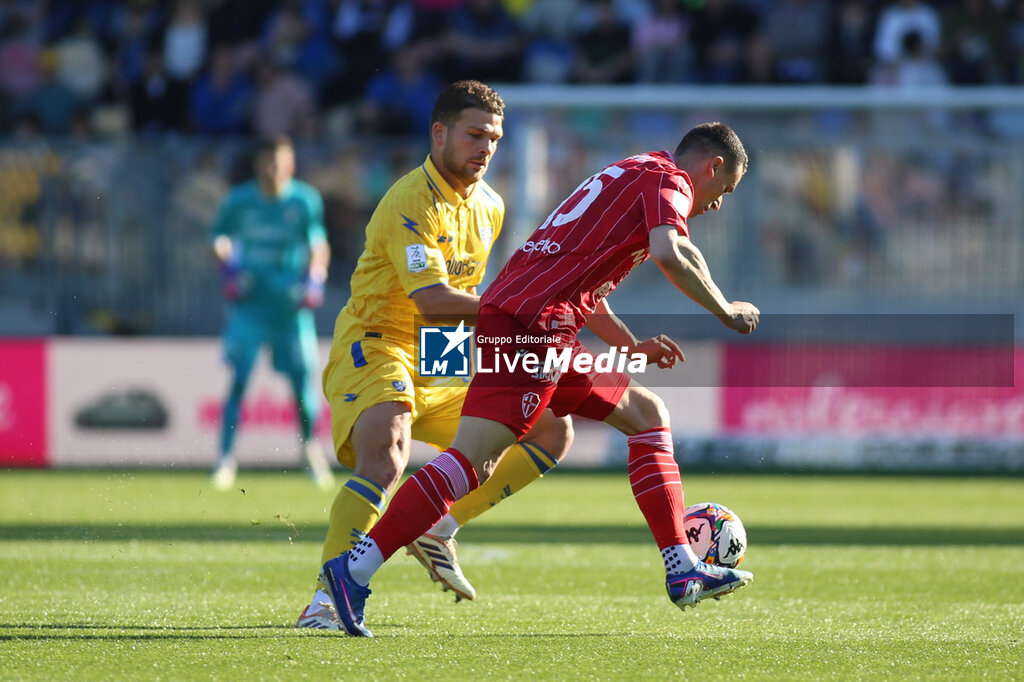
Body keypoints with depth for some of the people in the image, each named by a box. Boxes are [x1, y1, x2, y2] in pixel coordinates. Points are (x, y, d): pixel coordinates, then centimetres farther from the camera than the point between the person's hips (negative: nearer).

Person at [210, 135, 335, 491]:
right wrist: (228, 266, -6)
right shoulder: (238, 201, -1)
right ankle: (226, 458, -6)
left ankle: (310, 445, 24)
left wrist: (315, 278, -9)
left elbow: (319, 245, 6)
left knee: (303, 377, -1)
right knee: (239, 378, -10)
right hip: (250, 301, -1)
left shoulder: (306, 200, -1)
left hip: (291, 303, 1)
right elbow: (220, 239, 11)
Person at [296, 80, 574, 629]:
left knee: (552, 430, 7)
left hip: (438, 374, 9)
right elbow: (433, 301, -28)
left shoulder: (489, 207, 12)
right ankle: (325, 598, -35)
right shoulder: (411, 203, -17)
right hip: (374, 349, -9)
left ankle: (438, 530, 6)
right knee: (385, 460, -35)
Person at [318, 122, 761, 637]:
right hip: (532, 323, -10)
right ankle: (355, 570, -25)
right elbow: (671, 255, -18)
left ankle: (683, 571, 15)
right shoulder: (667, 179, 2)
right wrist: (725, 311, -4)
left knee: (646, 414, 17)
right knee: (475, 459, -19)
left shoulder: (630, 176, 31)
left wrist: (634, 347, 32)